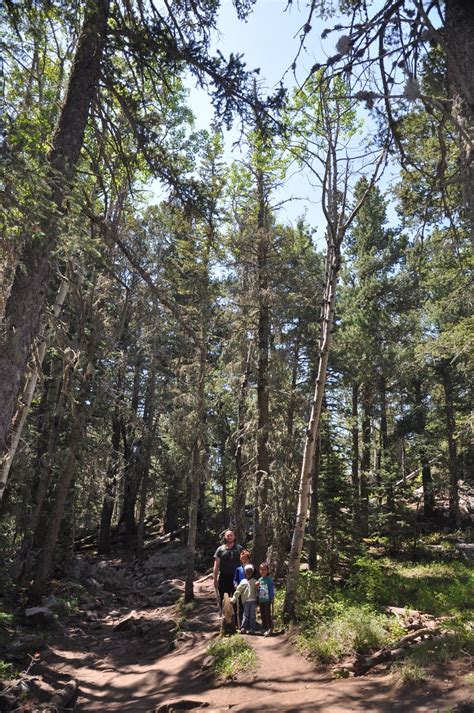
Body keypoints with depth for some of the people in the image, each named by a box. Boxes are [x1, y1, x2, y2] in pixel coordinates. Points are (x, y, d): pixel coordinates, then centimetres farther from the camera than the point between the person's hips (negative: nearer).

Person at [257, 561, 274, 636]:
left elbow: (272, 589, -8)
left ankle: (270, 629, 4)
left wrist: (272, 599, -11)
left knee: (268, 614, -3)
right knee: (262, 615, 13)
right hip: (261, 600, 6)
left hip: (267, 600, -6)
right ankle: (264, 628, 24)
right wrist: (257, 587, -4)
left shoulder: (269, 579, -8)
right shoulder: (259, 579, 8)